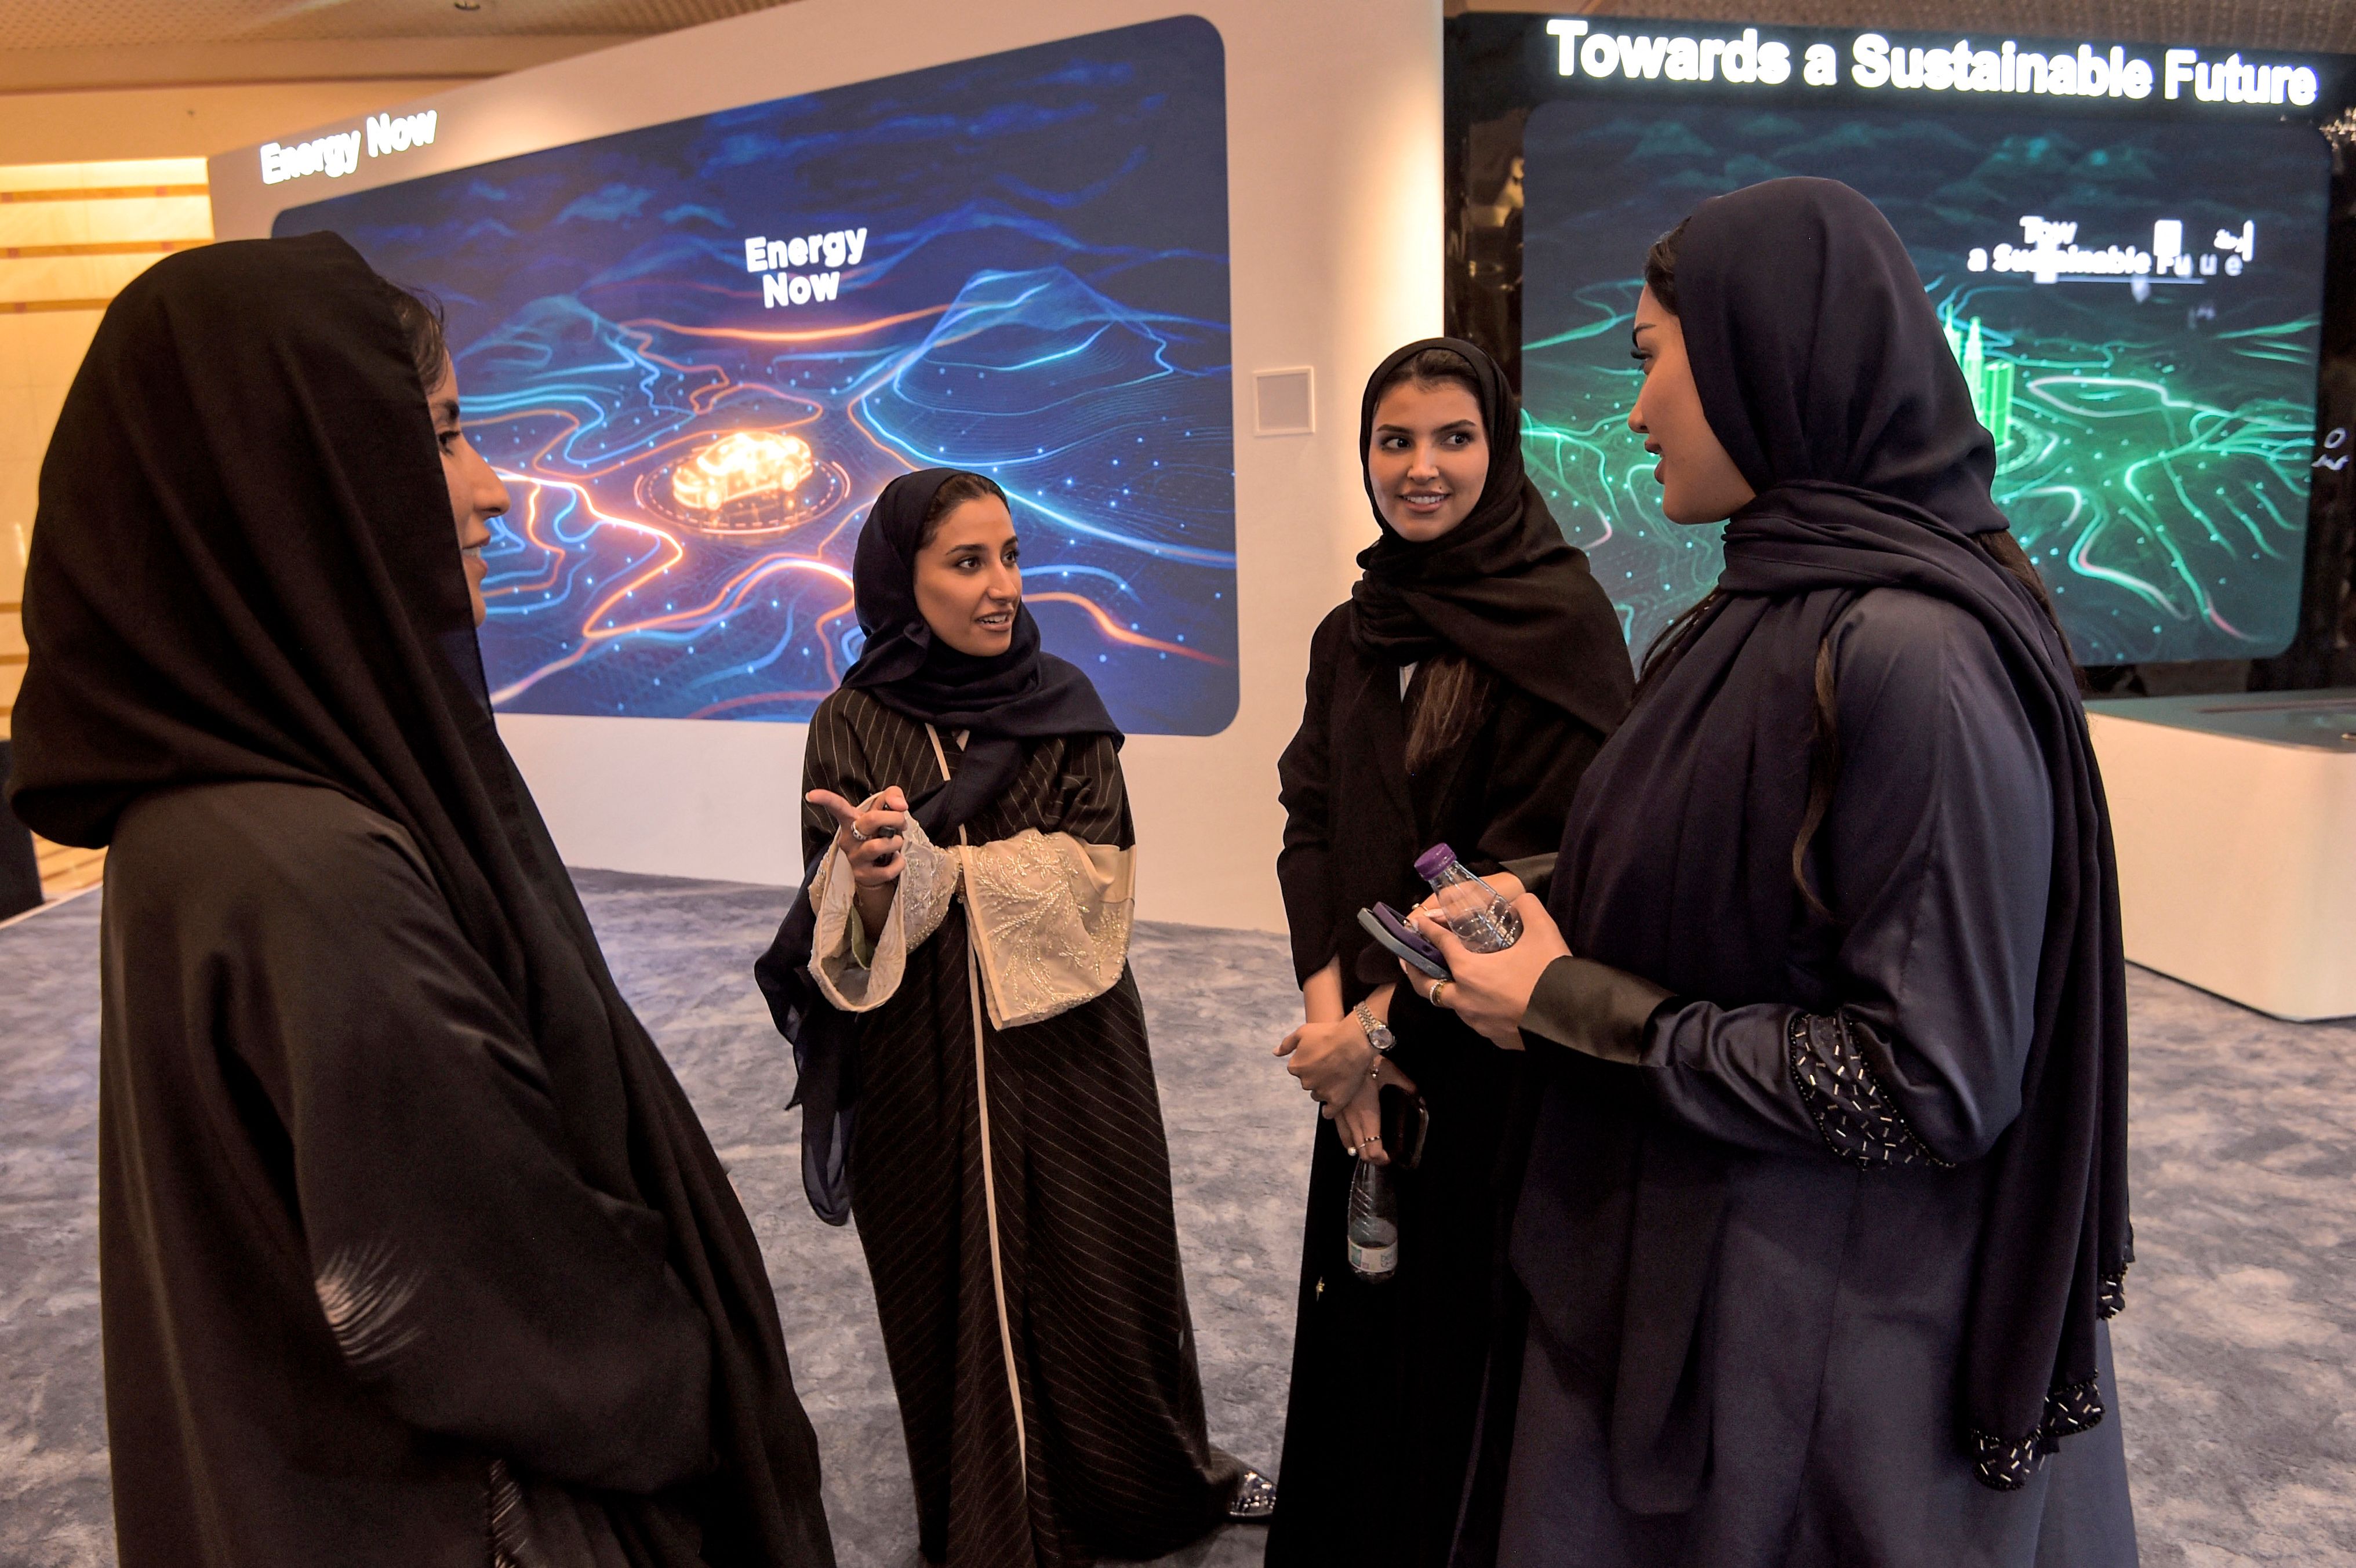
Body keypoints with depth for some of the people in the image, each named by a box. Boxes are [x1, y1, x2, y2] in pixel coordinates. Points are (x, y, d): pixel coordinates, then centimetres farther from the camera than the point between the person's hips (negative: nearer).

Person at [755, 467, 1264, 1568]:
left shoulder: (1062, 705, -1)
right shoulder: (852, 726, -4)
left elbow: (1096, 878, -11)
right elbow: (843, 940, -7)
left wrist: (930, 865, -20)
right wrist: (867, 881, -29)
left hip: (1068, 1056, 1)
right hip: (924, 1073, -1)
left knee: (1105, 1273, 13)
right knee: (959, 1296, 10)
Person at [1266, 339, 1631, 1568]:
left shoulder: (1561, 624, -12)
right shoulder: (1350, 636, 8)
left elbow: (1542, 862, -17)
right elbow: (1311, 826, 4)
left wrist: (1385, 1020, -16)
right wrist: (1331, 1005, -10)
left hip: (1503, 1049, -6)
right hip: (1373, 1054, 6)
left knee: (1474, 1322, 9)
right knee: (1363, 1314, 18)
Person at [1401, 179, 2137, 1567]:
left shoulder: (1911, 654, -25)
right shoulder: (1776, 607, 3)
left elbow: (1933, 1085, -25)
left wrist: (1575, 1011, -19)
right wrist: (1539, 930, -2)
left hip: (1828, 1337, -8)